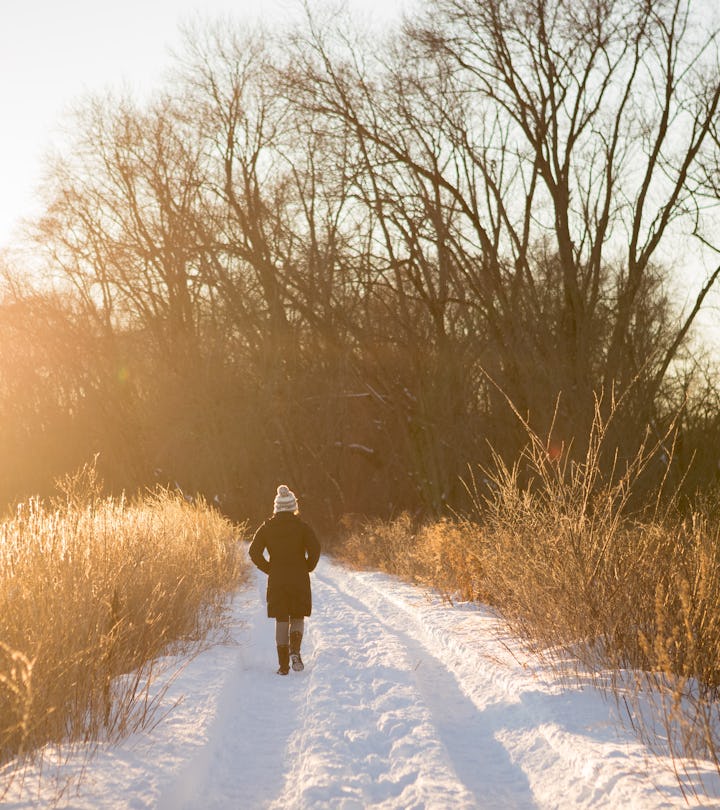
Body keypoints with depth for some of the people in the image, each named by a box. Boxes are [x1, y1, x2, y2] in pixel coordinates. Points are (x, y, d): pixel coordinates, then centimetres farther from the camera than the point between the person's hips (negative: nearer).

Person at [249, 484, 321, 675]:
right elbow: (315, 549, -15)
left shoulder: (267, 527, 2)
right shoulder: (302, 526, -4)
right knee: (298, 618, 13)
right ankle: (295, 650, -13)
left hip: (276, 581, 1)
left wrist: (269, 569, 6)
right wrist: (308, 567, 1)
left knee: (281, 621, 8)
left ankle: (283, 665, 4)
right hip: (299, 580, -1)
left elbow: (254, 551, -4)